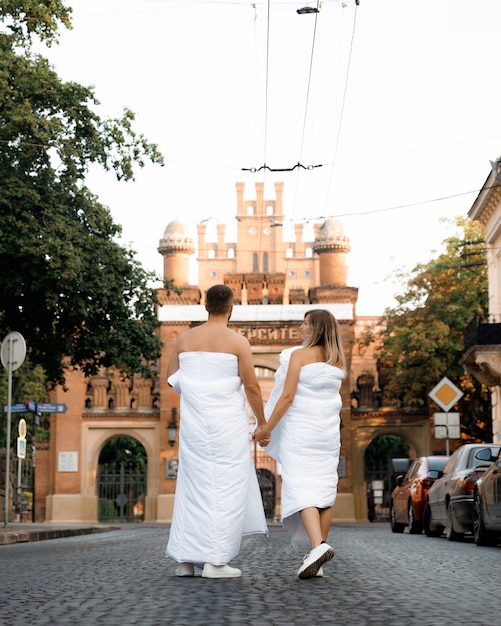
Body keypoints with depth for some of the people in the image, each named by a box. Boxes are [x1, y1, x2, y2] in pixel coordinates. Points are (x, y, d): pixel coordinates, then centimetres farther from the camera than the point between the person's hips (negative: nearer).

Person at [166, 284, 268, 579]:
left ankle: (186, 559, 11)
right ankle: (215, 560, -3)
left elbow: (172, 379, 10)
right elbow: (252, 387, -8)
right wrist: (262, 422, 2)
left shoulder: (185, 339, 5)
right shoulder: (238, 342, -7)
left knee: (193, 487, 11)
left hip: (194, 423, 5)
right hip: (228, 424, -4)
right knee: (225, 489, 0)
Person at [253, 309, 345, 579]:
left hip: (300, 428, -6)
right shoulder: (338, 361, 9)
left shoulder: (299, 355, -8)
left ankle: (318, 545, -30)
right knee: (324, 489, 6)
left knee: (301, 487, -10)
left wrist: (267, 428, -7)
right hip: (328, 430, 6)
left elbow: (288, 396, -13)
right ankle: (317, 561, 8)